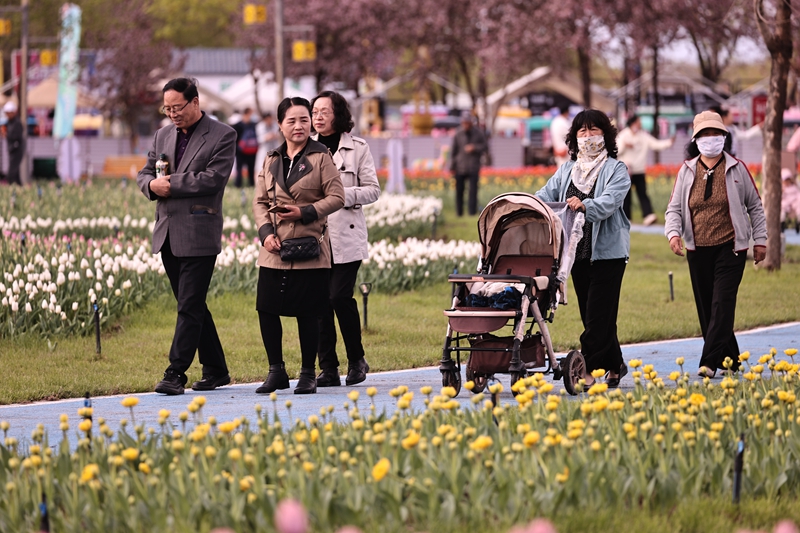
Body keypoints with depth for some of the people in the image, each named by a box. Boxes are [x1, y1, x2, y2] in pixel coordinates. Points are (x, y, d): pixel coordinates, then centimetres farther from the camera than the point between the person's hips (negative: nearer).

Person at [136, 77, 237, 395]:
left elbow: (214, 178, -15)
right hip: (168, 234, 7)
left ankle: (176, 373, -10)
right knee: (192, 306, 11)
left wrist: (171, 184, -13)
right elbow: (145, 174, 18)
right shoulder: (163, 136, 16)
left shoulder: (222, 136, -4)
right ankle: (215, 371, 19)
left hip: (198, 234, -7)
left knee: (190, 306, -9)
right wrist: (153, 185, -6)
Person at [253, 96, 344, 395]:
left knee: (308, 313, 0)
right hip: (275, 249, 4)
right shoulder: (271, 161, 12)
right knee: (266, 309, -1)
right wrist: (266, 232, -5)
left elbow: (337, 197, -4)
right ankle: (276, 371, 12)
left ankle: (308, 374, 12)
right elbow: (260, 201, 11)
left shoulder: (320, 157, 0)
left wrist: (305, 212, -16)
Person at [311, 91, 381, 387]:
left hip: (345, 237, -4)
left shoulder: (357, 148, 3)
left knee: (340, 296, -12)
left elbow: (372, 190, 2)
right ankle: (328, 369, 5)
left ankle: (356, 360, 6)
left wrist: (343, 195, -13)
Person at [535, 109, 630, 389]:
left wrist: (585, 205, -38)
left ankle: (587, 371, -8)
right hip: (578, 251, 6)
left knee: (598, 315, -8)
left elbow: (610, 200, -18)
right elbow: (545, 196, 7)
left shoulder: (615, 169, 0)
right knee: (591, 315, 9)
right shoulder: (566, 170, 16)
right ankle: (615, 366, 22)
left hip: (607, 250, -6)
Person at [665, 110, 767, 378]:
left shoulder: (736, 168, 3)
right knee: (706, 306, 5)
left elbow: (755, 206, 10)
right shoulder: (686, 171, 7)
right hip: (698, 249, 3)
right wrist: (673, 233, -11)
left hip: (730, 248, -3)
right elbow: (674, 208, 8)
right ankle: (731, 360, 17)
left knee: (722, 304, -12)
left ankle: (710, 362, -17)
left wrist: (760, 240, 7)